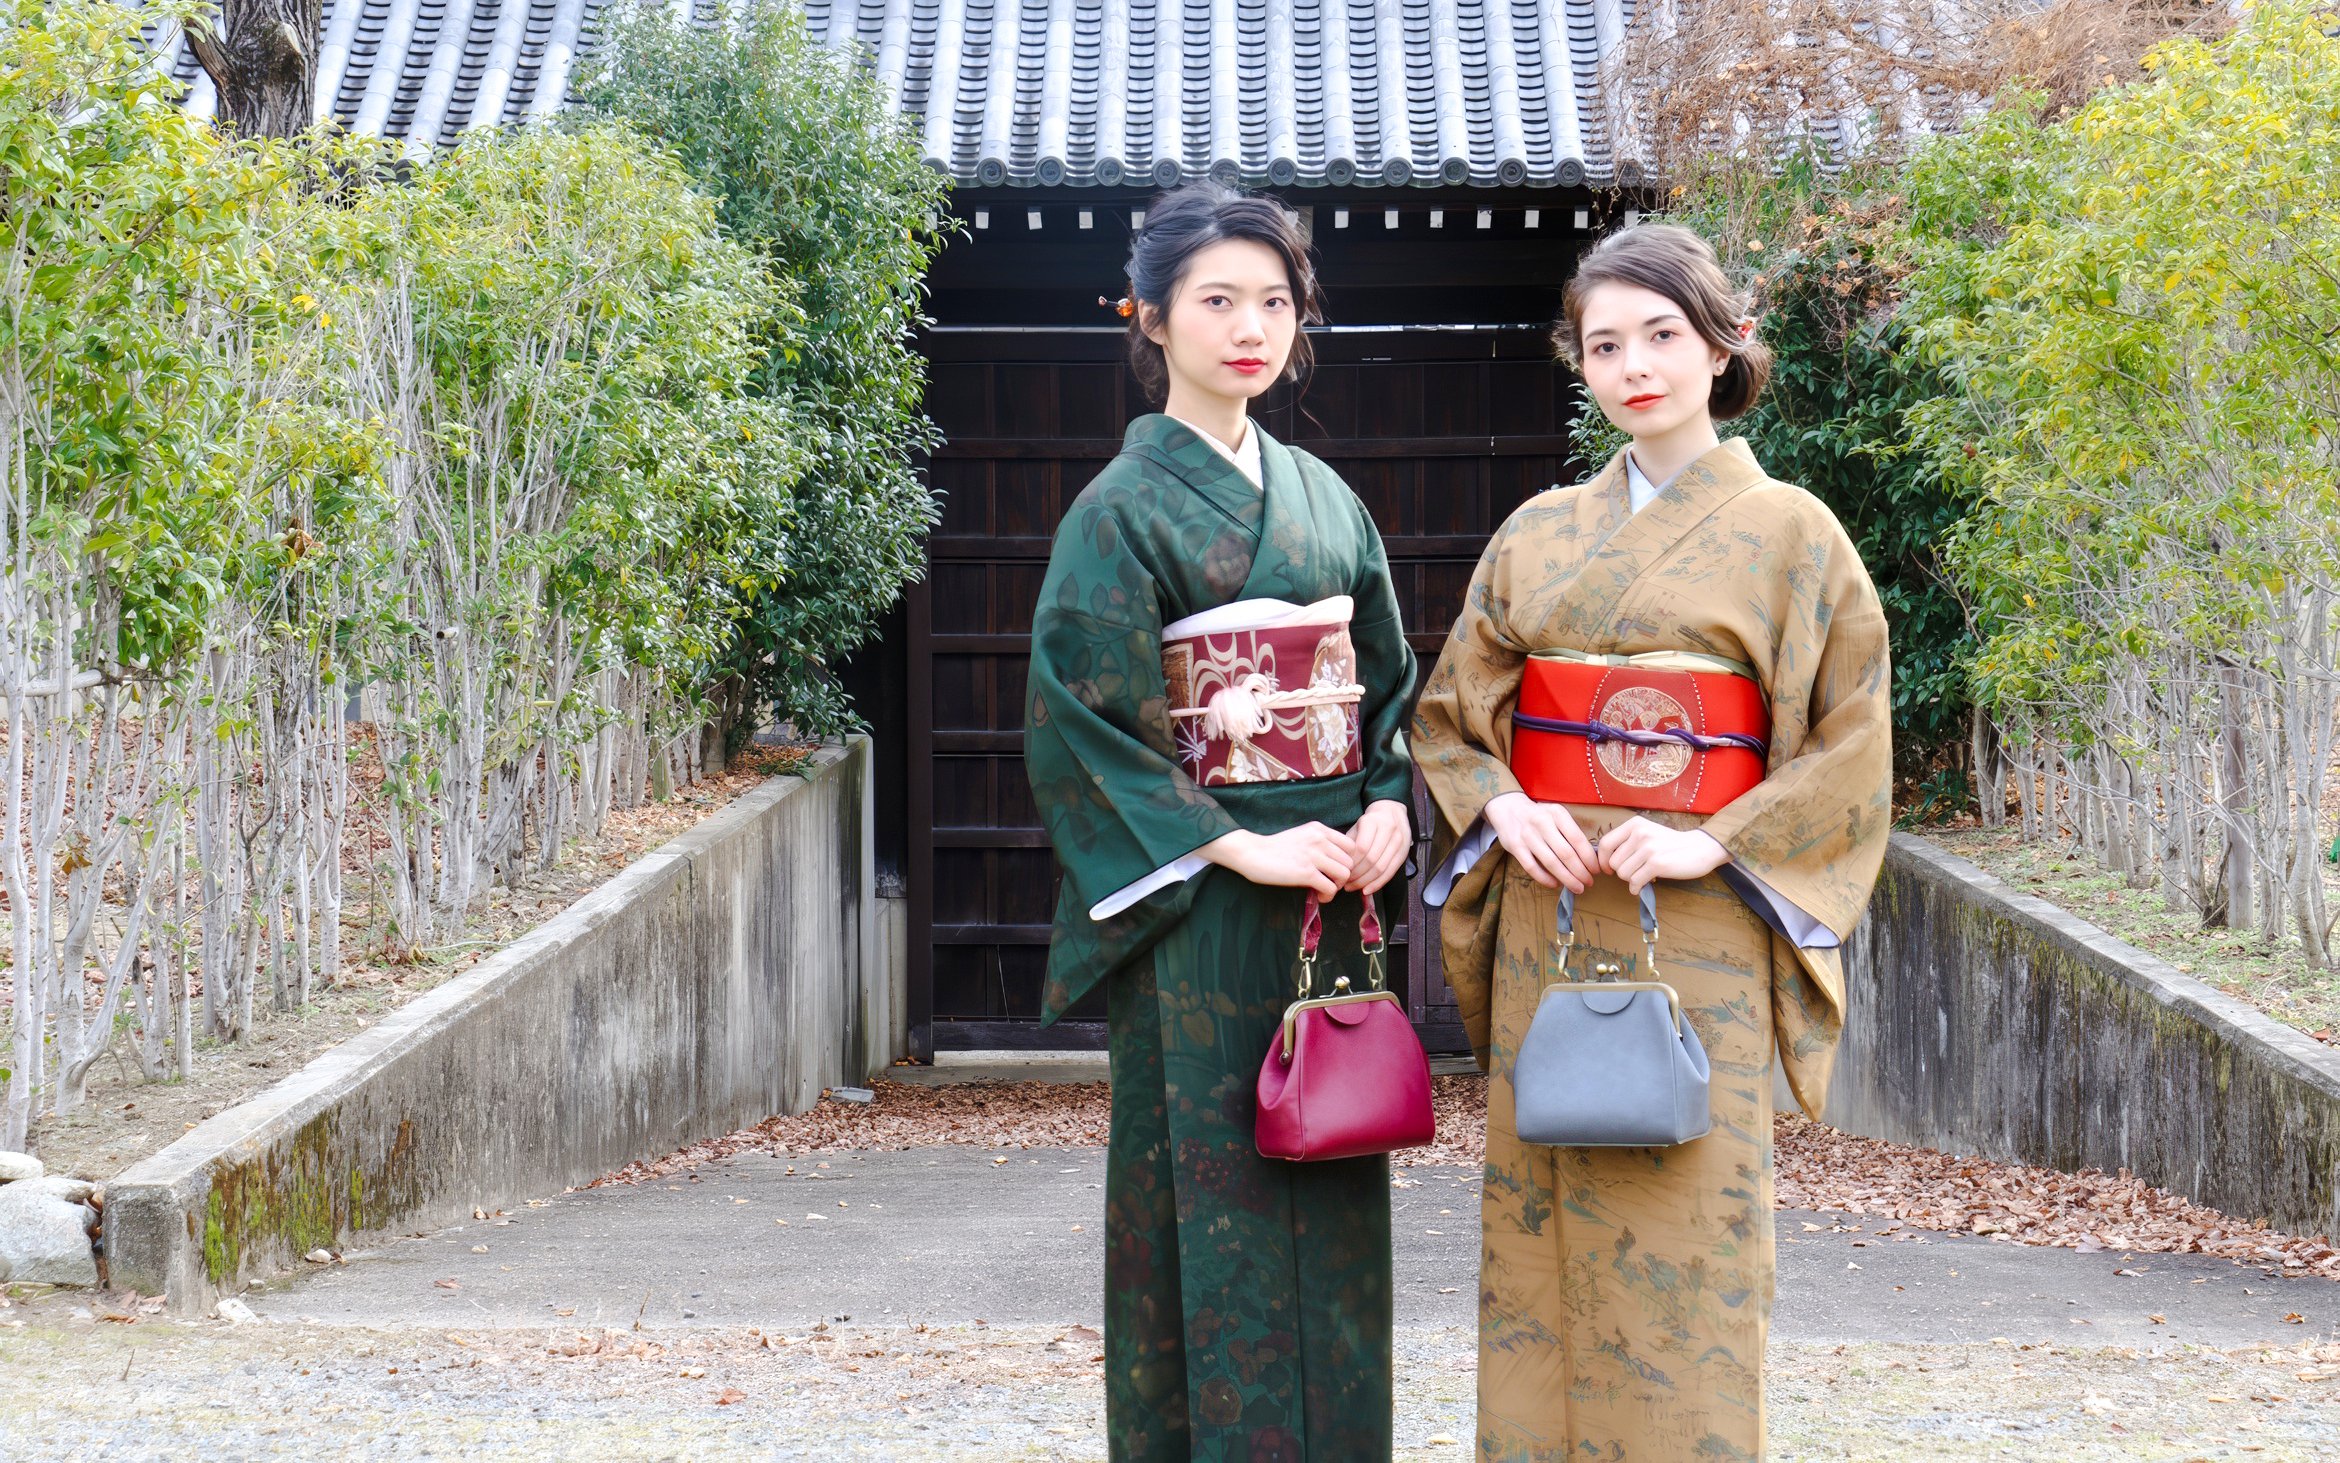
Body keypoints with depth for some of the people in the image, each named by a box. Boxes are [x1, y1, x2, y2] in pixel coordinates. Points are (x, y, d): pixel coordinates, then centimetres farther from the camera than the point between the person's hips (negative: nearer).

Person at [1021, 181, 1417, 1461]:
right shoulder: (1125, 509, -6)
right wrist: (1240, 847, -17)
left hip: (1328, 892, 6)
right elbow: (1085, 720, -12)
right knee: (1211, 1178, -3)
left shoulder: (1322, 496, 13)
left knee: (1330, 1187, 8)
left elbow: (1388, 678, 18)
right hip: (1198, 905, -6)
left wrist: (1389, 806, -1)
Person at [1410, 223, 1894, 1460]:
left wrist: (1713, 844, -13)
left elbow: (1849, 743, -1)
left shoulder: (1788, 532, 1)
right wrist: (1503, 806, -5)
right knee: (1541, 1219, 5)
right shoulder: (1540, 533, 11)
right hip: (1545, 912, 4)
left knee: (1683, 1227, -4)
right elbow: (1449, 709, 14)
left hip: (1696, 925, -3)